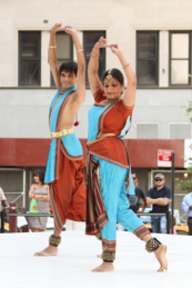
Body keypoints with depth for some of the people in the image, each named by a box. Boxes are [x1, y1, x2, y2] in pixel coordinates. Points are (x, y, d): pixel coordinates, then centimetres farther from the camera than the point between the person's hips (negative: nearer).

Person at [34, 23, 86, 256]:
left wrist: (75, 38, -16)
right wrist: (53, 36, 8)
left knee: (73, 192, -10)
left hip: (69, 145, -8)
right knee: (57, 193, 8)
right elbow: (52, 62, 17)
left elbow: (82, 66, -14)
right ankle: (54, 243, 10)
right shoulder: (60, 91, 15)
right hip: (56, 146, 8)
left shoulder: (77, 95, -3)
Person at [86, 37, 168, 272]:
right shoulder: (99, 99, 14)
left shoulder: (123, 105, -3)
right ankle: (155, 246, 10)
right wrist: (96, 50, 3)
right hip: (97, 159, 8)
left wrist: (120, 56, -15)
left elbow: (132, 81, -16)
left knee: (108, 208, -6)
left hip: (111, 158, -8)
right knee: (120, 209, 7)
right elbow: (91, 72, 16)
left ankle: (108, 260, -1)